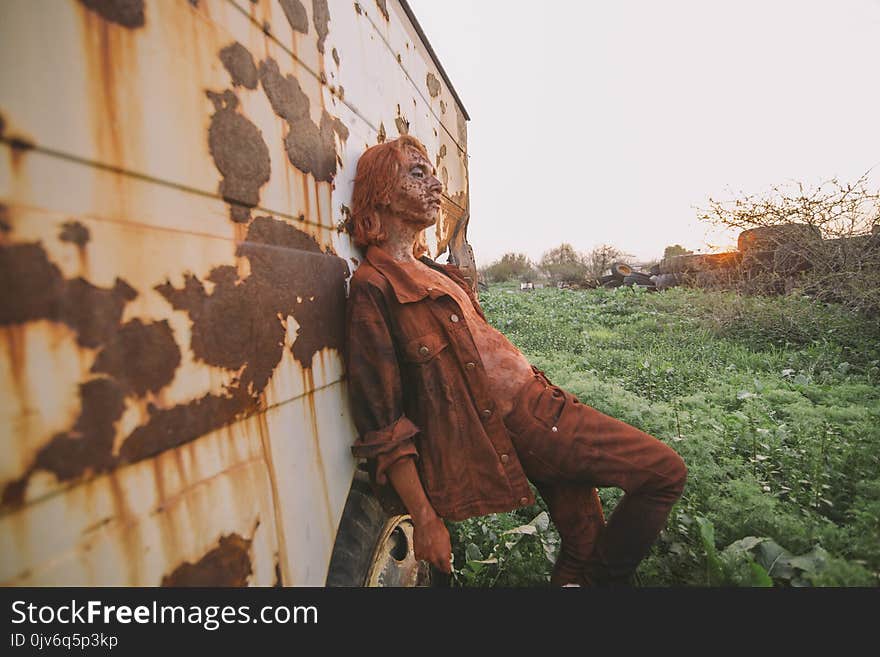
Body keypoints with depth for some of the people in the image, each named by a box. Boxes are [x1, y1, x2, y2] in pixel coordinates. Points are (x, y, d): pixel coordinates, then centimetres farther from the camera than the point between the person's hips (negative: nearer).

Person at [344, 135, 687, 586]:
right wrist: (425, 519, -15)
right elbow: (382, 425, -16)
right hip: (510, 419, -8)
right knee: (664, 470, -1)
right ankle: (600, 580, 15)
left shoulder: (434, 271, 14)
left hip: (533, 401, 8)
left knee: (582, 545, 15)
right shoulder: (373, 286, -14)